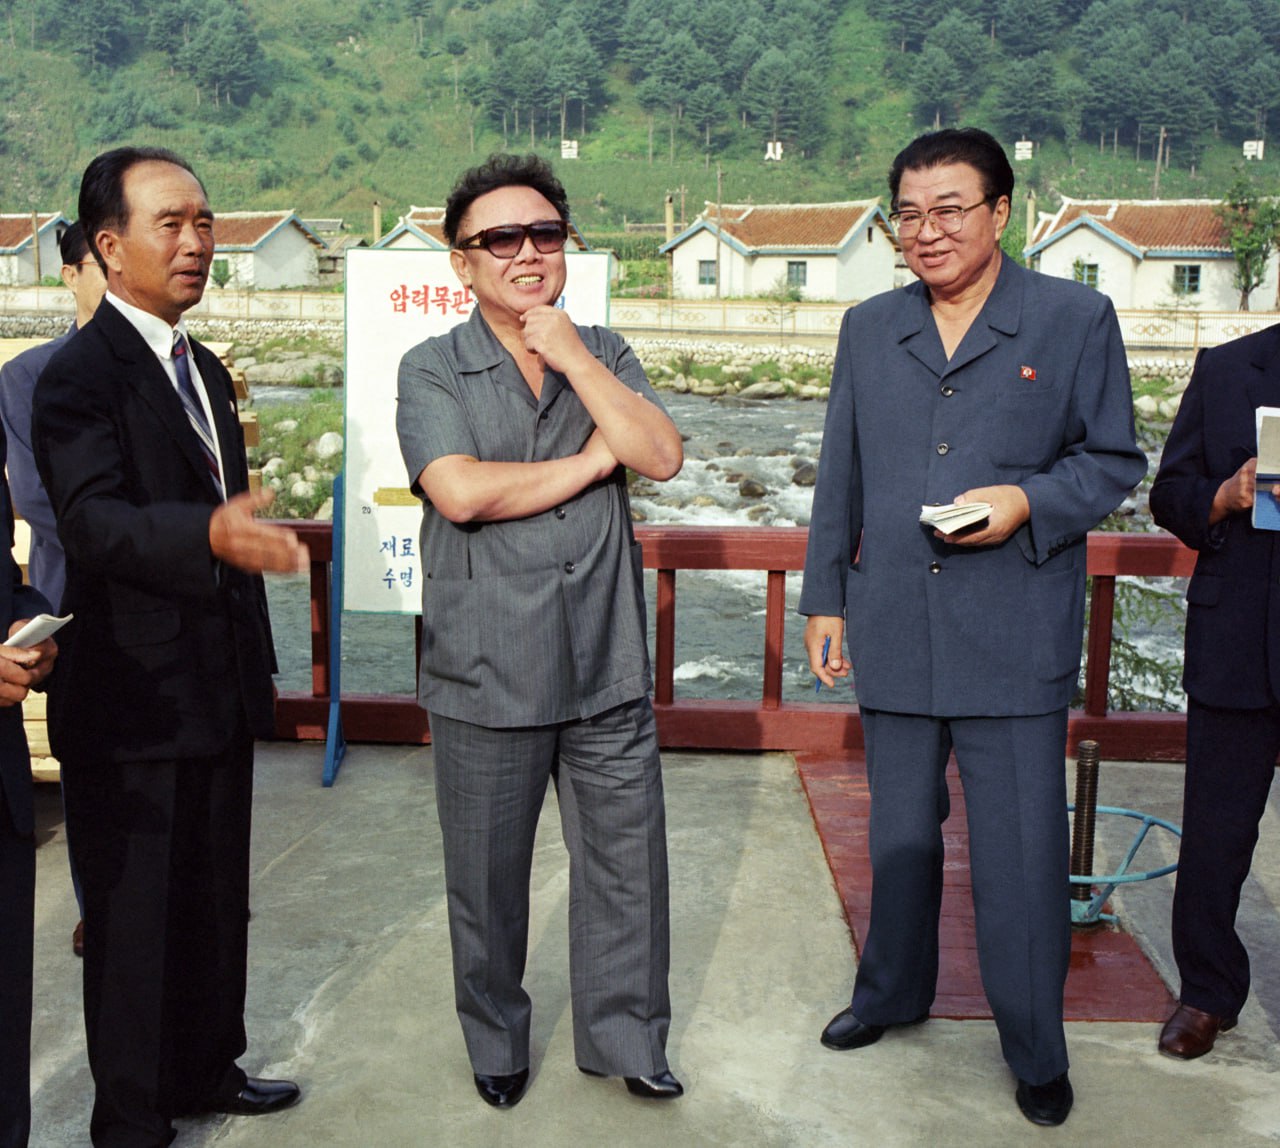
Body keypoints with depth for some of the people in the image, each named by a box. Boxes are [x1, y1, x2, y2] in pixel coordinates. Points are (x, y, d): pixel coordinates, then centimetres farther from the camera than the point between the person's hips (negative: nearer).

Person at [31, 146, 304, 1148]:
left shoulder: (206, 370, 14)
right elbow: (91, 519, -28)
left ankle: (207, 1067, 36)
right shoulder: (80, 374, -13)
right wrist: (214, 535, -46)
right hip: (133, 702, -8)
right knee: (135, 913, 4)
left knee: (218, 898, 18)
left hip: (219, 690, 8)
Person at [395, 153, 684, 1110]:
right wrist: (589, 462, -10)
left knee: (626, 856, 10)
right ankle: (497, 1045, 33)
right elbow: (459, 492, -18)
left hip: (608, 662, 3)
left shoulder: (603, 354, 9)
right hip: (487, 671, -2)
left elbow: (662, 456, -6)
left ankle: (624, 1038, 30)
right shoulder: (432, 370, -2)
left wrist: (575, 360, -12)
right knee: (489, 873, 12)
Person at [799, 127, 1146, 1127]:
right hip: (894, 632, 4)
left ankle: (1037, 1054, 19)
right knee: (900, 836, 17)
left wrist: (1027, 502, -17)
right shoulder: (869, 329, 11)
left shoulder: (1077, 319, 0)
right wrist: (824, 599, 12)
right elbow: (840, 477, 14)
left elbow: (1113, 460, 2)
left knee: (1021, 854, 1)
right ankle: (894, 992, 39)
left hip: (1016, 639, -3)